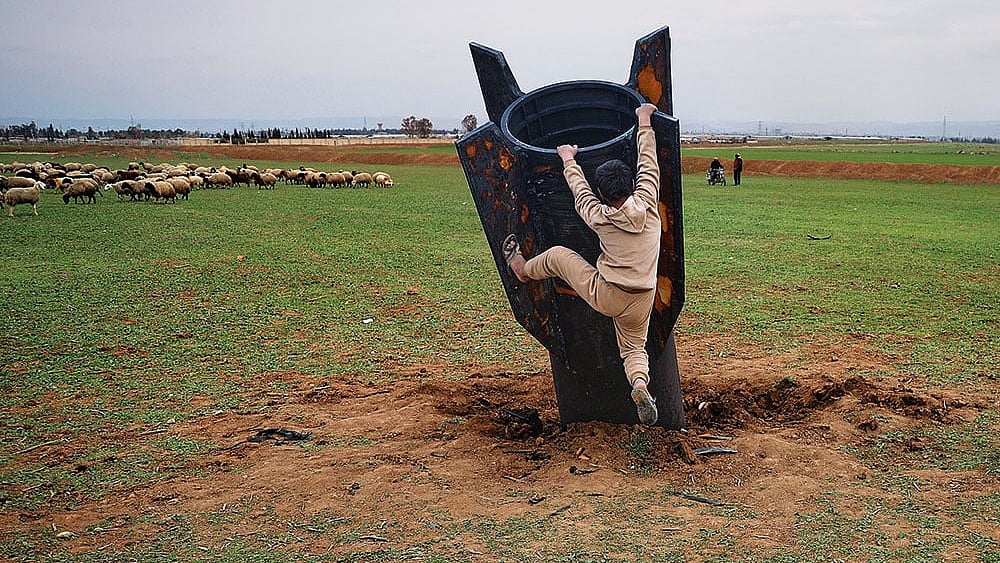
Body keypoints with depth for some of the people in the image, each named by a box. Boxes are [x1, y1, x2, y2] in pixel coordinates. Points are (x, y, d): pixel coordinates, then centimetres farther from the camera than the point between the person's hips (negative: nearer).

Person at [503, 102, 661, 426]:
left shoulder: (599, 217, -11)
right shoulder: (646, 205, -9)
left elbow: (580, 189, 8)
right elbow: (648, 164, 5)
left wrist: (568, 159, 26)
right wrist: (644, 123, 18)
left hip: (603, 296, -2)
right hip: (640, 302, 2)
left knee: (557, 256, 16)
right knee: (634, 350, 19)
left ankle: (522, 269, 44)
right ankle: (639, 384, -13)